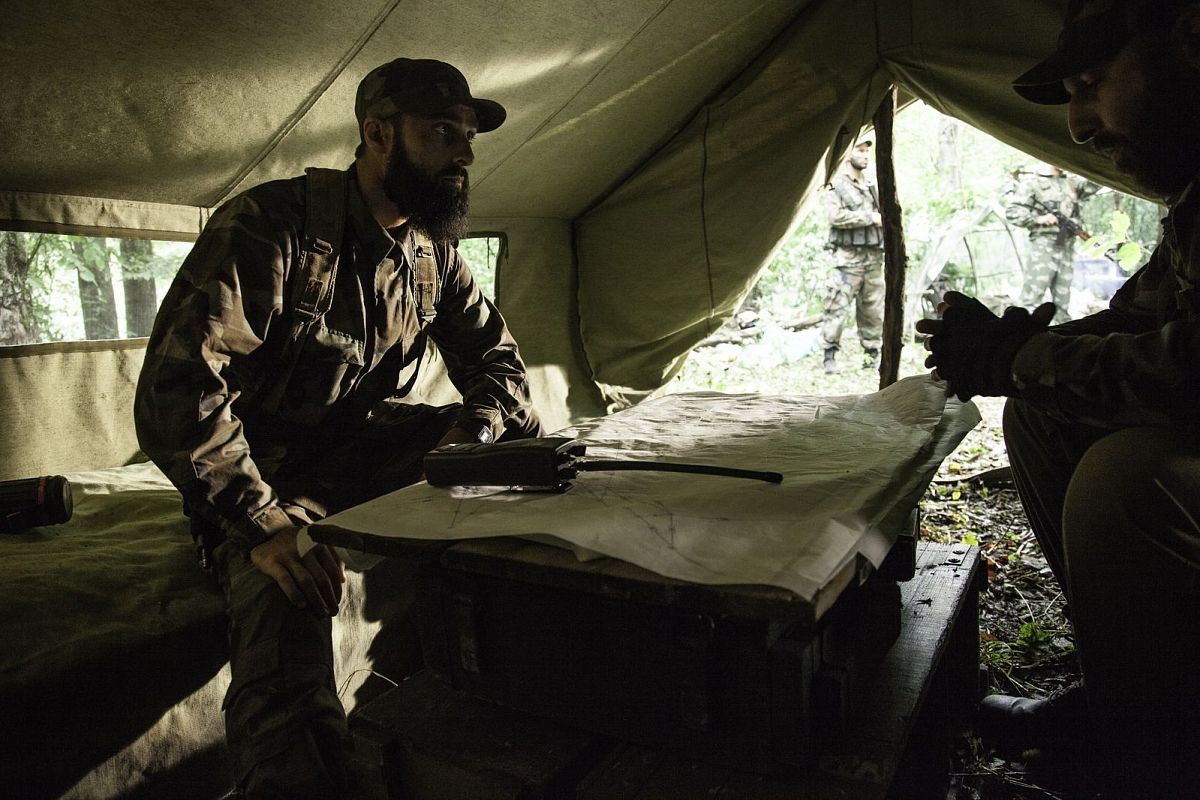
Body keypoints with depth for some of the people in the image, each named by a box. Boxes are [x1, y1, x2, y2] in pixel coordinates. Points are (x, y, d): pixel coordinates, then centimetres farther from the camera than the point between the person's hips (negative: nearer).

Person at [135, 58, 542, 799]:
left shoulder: (434, 248, 2)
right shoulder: (272, 224, -20)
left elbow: (494, 354, 8)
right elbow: (175, 386, -26)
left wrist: (476, 430, -15)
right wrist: (263, 526, -32)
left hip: (369, 447, 8)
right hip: (270, 478, -7)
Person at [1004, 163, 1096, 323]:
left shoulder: (1071, 181, 17)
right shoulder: (1032, 180, -2)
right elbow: (1012, 211, -7)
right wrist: (1038, 219, -19)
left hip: (1067, 248, 6)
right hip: (1044, 246, -6)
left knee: (1063, 303, 10)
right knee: (1032, 299, -11)